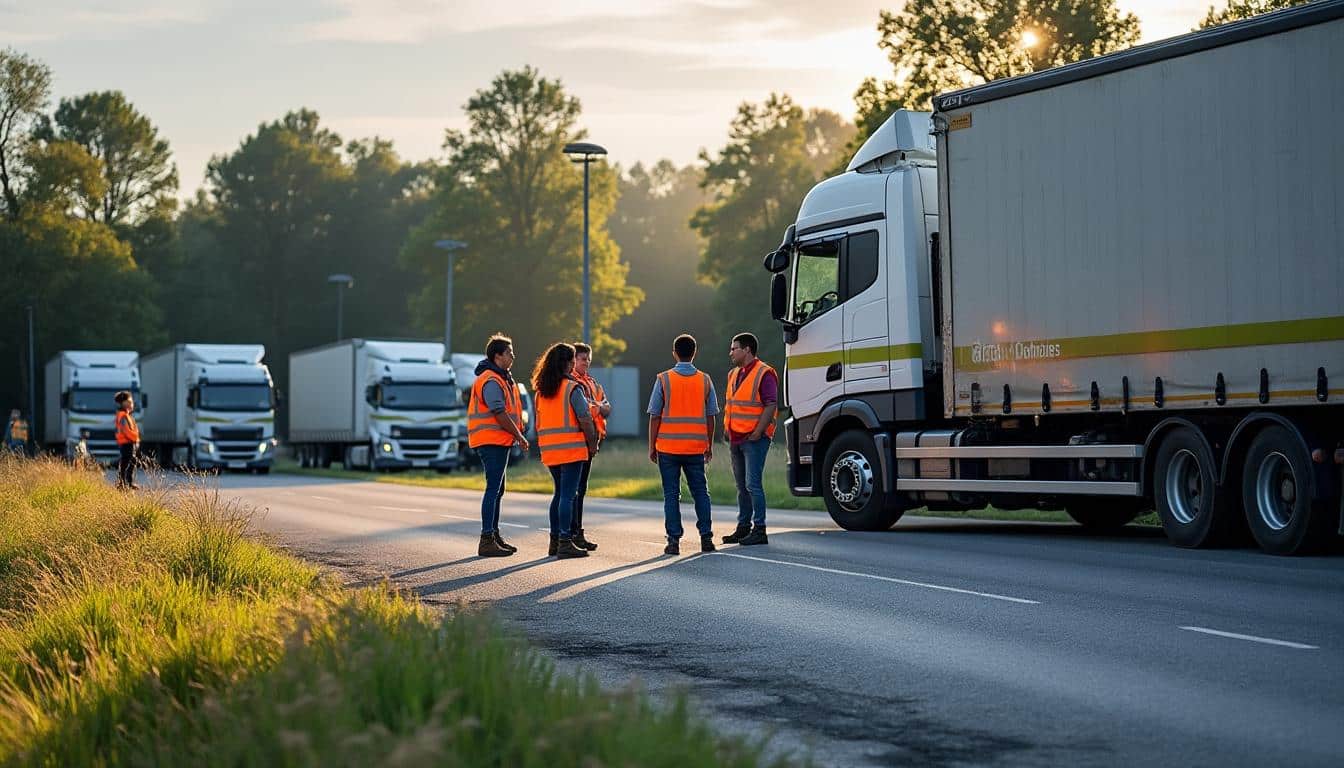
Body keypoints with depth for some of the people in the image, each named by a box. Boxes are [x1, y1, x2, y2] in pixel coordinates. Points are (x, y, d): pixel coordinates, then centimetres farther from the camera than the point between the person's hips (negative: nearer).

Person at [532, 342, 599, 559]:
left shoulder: (541, 391, 9)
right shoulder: (572, 388, -10)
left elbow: (539, 422, 12)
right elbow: (585, 420, -12)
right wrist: (592, 444, -1)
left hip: (549, 449, 7)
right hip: (571, 447, -7)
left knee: (559, 493, 17)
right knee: (568, 495, -5)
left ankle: (555, 540, 20)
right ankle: (565, 543, -7)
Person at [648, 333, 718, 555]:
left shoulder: (664, 379, -4)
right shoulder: (705, 381, 3)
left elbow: (655, 417, -4)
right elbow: (711, 417, 7)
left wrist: (652, 446, 4)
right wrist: (709, 446, 17)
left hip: (668, 446, -2)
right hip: (696, 446, 2)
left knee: (671, 495, 3)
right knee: (700, 492, 10)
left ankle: (674, 540, 0)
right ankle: (706, 537, 7)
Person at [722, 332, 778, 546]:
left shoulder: (764, 374, -10)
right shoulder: (734, 374, 17)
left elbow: (771, 405, -16)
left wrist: (758, 431, -21)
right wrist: (727, 428, 14)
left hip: (754, 438, -9)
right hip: (736, 439, 9)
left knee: (752, 484, -11)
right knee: (741, 486, 12)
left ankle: (759, 530, -9)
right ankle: (743, 527, 19)